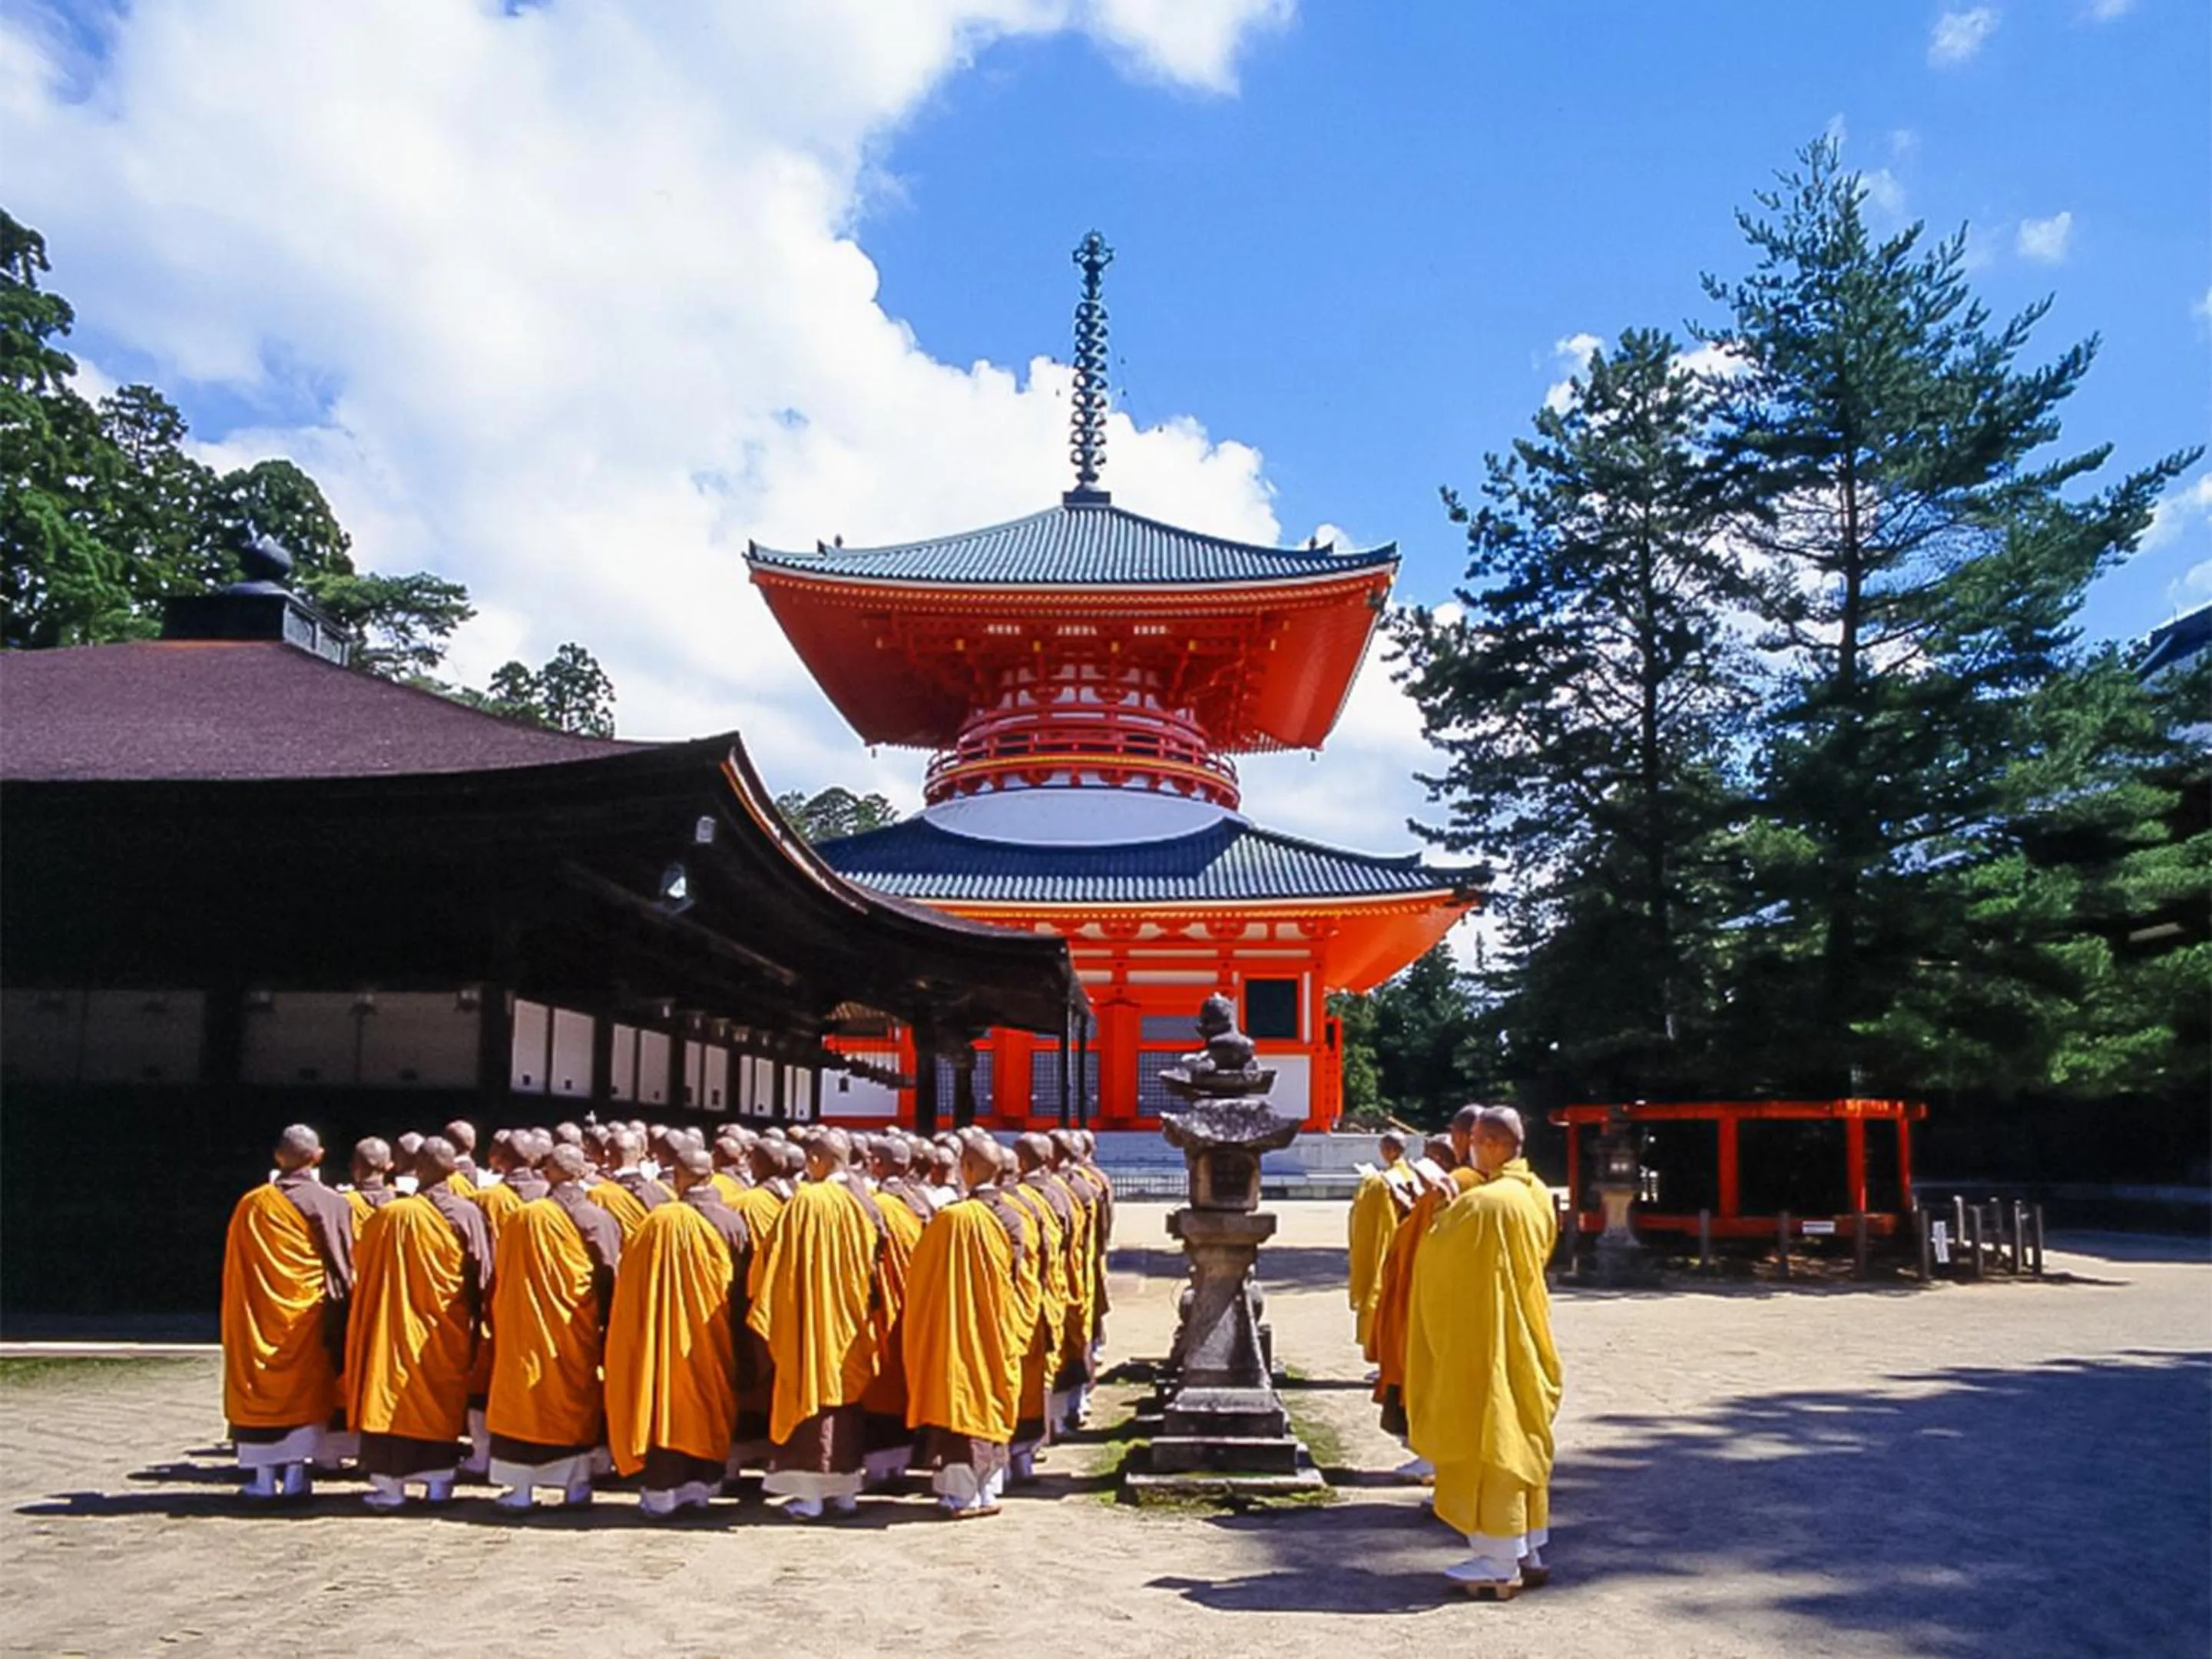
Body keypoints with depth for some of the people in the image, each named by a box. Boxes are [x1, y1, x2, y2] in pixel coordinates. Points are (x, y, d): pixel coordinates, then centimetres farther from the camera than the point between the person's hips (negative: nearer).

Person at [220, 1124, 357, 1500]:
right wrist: (340, 1303, 8)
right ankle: (296, 1473, 5)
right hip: (310, 1312, -1)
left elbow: (236, 1271, 3)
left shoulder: (252, 1205, -2)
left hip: (260, 1313, 1)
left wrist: (241, 1315, 13)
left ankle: (263, 1475, 10)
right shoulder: (332, 1204, -5)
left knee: (263, 1386, 8)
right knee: (305, 1390, 6)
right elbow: (345, 1265, -2)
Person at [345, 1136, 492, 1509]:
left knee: (396, 1394, 5)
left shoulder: (390, 1216, -11)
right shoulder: (468, 1215, -8)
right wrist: (471, 1319, 11)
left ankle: (390, 1484, 3)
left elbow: (362, 1269, 0)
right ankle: (439, 1479, 13)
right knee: (443, 1401, 12)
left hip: (400, 1326, -2)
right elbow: (482, 1277, -2)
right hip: (449, 1333, 2)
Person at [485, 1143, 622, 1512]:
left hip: (525, 1333, -1)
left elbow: (501, 1281, 1)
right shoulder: (597, 1219, -5)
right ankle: (577, 1484, 12)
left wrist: (501, 1325, 11)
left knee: (525, 1399, 7)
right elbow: (610, 1281, -3)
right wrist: (607, 1331, 4)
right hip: (577, 1333, 1)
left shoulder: (519, 1220, -6)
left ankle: (521, 1487, 9)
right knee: (577, 1402, 11)